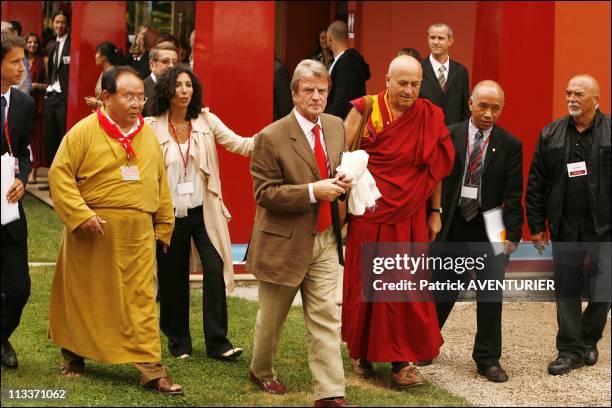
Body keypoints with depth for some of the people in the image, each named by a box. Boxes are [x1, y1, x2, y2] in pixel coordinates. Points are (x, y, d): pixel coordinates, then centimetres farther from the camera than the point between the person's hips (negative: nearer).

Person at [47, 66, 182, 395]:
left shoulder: (148, 136, 9)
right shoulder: (84, 132, -7)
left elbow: (160, 183, 15)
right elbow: (60, 174, -9)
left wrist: (164, 226, 14)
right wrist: (80, 214, -17)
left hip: (138, 233, 3)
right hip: (93, 231, -3)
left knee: (141, 298, 0)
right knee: (84, 295, 10)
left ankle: (151, 370, 0)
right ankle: (74, 354, 30)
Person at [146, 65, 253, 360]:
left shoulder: (206, 121, 1)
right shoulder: (152, 127, -3)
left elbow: (237, 143, -9)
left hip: (204, 211, 1)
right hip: (171, 213, -1)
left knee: (215, 270, -9)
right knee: (173, 278, 8)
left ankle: (217, 342, -2)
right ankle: (178, 341, 24)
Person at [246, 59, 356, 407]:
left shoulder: (336, 127, 4)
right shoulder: (272, 138, -15)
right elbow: (265, 193, -17)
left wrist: (342, 182, -5)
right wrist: (313, 191, -25)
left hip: (325, 239, 4)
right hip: (285, 242, -4)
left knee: (326, 318, 0)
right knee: (272, 317, 14)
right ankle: (261, 372, 39)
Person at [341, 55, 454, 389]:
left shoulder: (430, 118, 0)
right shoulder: (364, 110, -5)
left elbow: (434, 167, 8)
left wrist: (435, 213, 9)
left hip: (410, 220, 1)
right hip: (368, 217, -1)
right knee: (364, 284, 9)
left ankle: (401, 360, 8)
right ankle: (360, 352, 25)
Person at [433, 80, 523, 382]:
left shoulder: (510, 145, -2)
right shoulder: (449, 136, -1)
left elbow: (513, 196, -3)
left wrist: (512, 233, -8)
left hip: (490, 230, 0)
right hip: (452, 226, 0)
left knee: (490, 297, 4)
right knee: (442, 290, 11)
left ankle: (488, 359, 17)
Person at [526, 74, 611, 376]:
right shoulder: (551, 134, 6)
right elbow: (536, 184, 7)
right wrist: (537, 225, 3)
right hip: (565, 227, 3)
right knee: (566, 289, 7)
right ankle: (570, 350, 17)